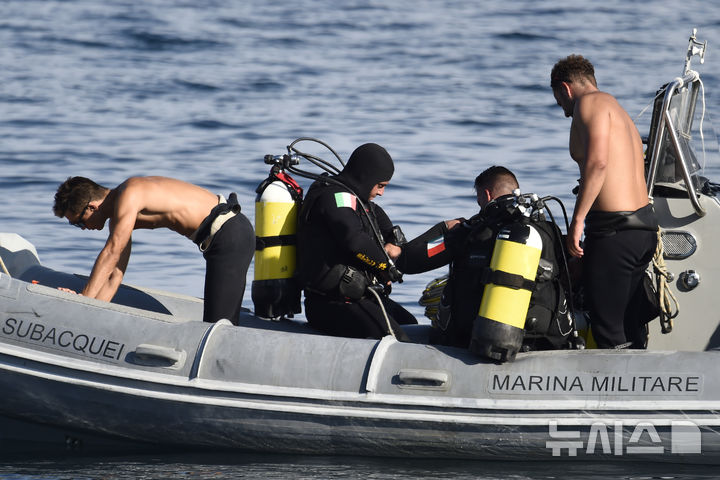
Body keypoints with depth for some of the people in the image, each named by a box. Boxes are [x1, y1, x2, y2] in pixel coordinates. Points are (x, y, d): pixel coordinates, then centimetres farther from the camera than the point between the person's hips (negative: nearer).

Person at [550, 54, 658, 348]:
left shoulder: (590, 103, -5)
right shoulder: (620, 113, 25)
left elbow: (597, 162, -20)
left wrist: (577, 222, -21)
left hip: (614, 228, -10)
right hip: (645, 225, 10)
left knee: (608, 334, -9)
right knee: (628, 327, 15)